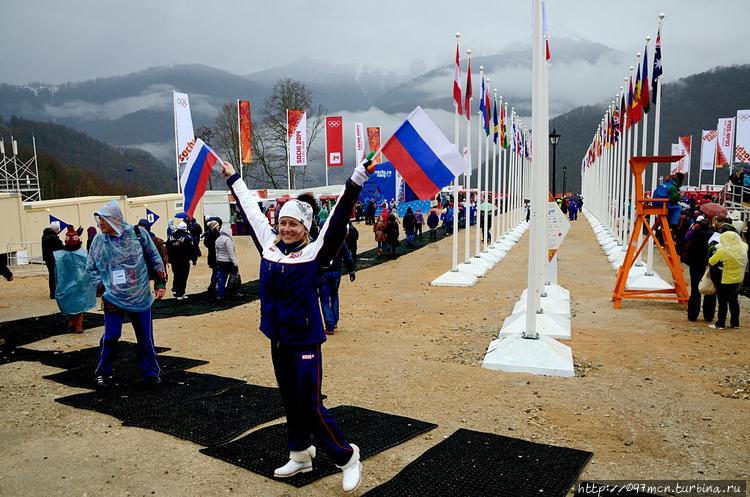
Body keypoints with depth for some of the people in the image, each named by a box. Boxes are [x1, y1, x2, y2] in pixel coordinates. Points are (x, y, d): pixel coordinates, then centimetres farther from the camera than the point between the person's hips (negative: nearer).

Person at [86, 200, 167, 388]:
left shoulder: (137, 233, -5)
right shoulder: (99, 240, -1)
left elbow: (154, 257, 2)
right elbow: (91, 268, 9)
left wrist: (160, 283, 0)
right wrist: (101, 287, -3)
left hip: (140, 297, 0)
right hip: (113, 298, 0)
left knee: (146, 337, 7)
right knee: (110, 336, -1)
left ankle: (150, 372, 22)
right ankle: (103, 373, 20)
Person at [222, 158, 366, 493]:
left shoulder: (315, 252, -11)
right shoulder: (269, 246, 3)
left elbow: (339, 218, -21)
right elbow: (251, 208, 14)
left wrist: (358, 178, -29)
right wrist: (233, 178, 25)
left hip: (305, 342, -6)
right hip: (277, 340, 6)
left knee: (310, 406, -2)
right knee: (290, 402, 19)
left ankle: (347, 457, 18)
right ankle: (300, 456, 37)